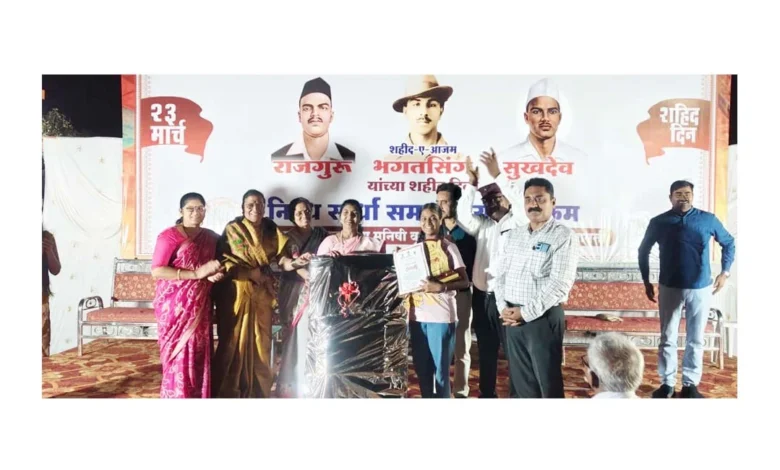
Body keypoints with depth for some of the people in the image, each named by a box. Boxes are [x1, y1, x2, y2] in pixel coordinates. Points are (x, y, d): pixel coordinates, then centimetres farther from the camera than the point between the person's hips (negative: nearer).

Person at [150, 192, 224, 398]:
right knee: (179, 356, -2)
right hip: (175, 306, -5)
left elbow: (218, 265, 21)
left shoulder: (211, 237, 11)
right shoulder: (169, 235, -7)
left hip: (200, 306, 5)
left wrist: (217, 274, -4)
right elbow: (156, 271, -16)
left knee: (199, 356, 8)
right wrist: (196, 273, -21)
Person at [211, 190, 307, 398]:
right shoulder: (233, 229, -3)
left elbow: (280, 258, -3)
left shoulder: (271, 231, 8)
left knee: (260, 343, 8)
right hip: (237, 295, -4)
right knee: (235, 343, 1)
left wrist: (294, 263, -25)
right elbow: (225, 262, -11)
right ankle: (228, 393, 13)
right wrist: (253, 273, -15)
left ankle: (259, 392, 19)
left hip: (262, 295, 4)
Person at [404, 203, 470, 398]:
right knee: (421, 367, 11)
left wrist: (441, 287, -20)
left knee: (440, 367, 2)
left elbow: (464, 281, -5)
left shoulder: (448, 247, -2)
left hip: (441, 315, -4)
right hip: (417, 315, 5)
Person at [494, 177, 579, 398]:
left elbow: (559, 284, -16)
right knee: (520, 381, 15)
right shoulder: (512, 236, 11)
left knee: (548, 382, 5)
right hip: (512, 317, 6)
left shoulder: (564, 236, -8)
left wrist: (526, 312, -15)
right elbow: (501, 274, 12)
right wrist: (503, 307, -3)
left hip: (543, 318, -6)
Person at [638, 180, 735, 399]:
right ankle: (667, 383, 17)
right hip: (669, 288, 0)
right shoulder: (658, 222, -2)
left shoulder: (708, 219, -1)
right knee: (668, 339, 6)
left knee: (696, 340, 8)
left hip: (701, 289, 1)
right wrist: (646, 281, 8)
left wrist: (725, 272, 5)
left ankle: (690, 385, 20)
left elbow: (729, 243, 13)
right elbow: (643, 251, 10)